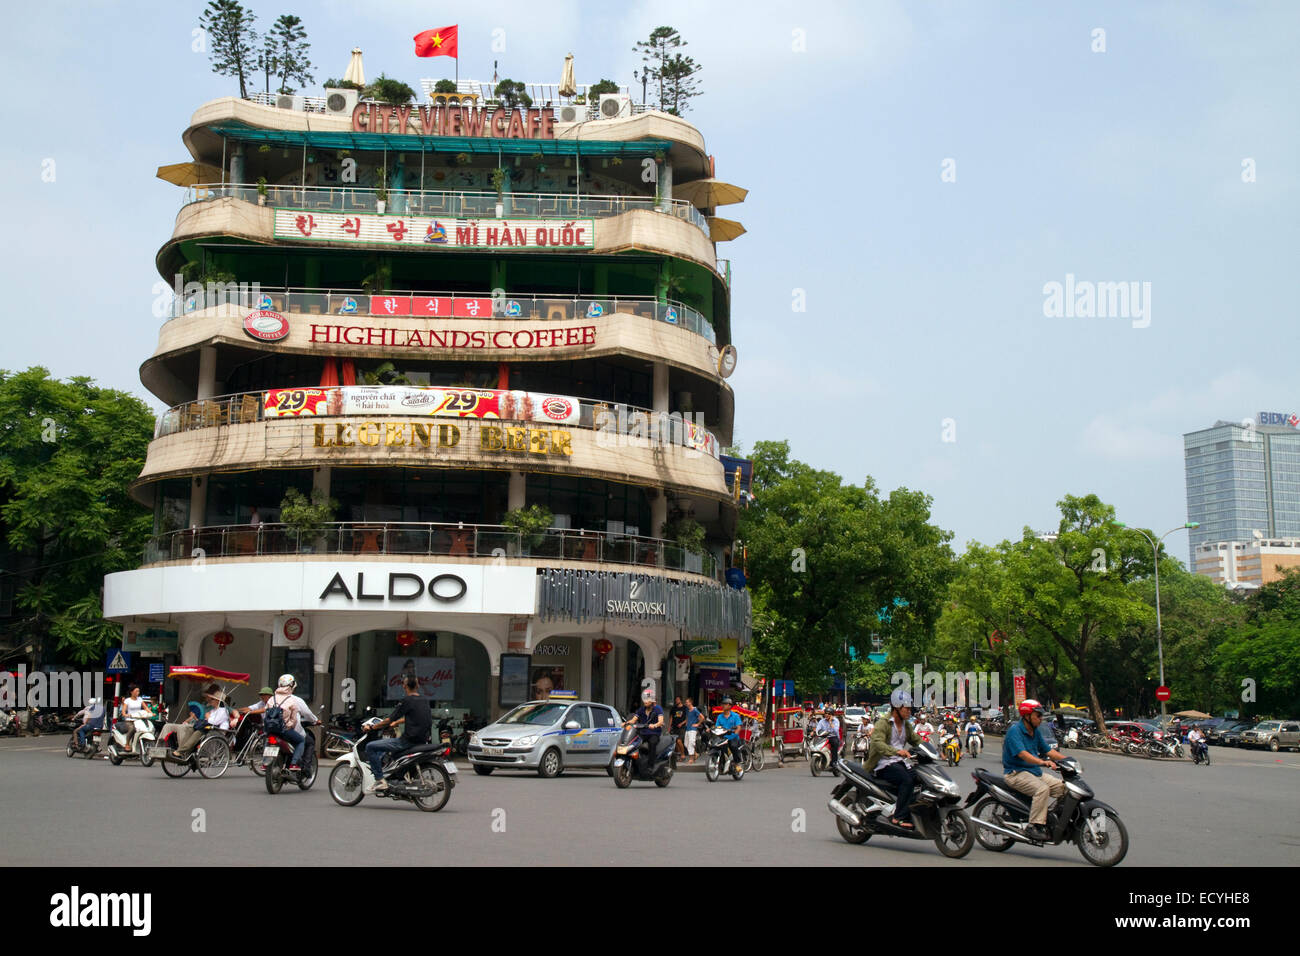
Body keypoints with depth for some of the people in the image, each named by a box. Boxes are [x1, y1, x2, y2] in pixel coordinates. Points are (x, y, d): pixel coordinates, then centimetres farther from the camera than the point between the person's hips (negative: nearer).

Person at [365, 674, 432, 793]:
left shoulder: (406, 701, -12)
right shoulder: (423, 700, 13)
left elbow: (390, 720, -10)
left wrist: (372, 727, 2)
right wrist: (395, 723, 38)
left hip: (409, 740, -9)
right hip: (422, 740, 9)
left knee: (370, 747, -6)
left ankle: (380, 781, -10)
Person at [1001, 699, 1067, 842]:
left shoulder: (1035, 732, 14)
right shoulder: (1014, 731, -15)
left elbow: (1048, 750, 17)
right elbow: (1022, 754, -28)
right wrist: (1042, 762, -42)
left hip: (1034, 771, 9)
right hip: (1016, 773, -9)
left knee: (1063, 787, -7)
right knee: (1042, 789, -32)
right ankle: (1034, 827, -31)